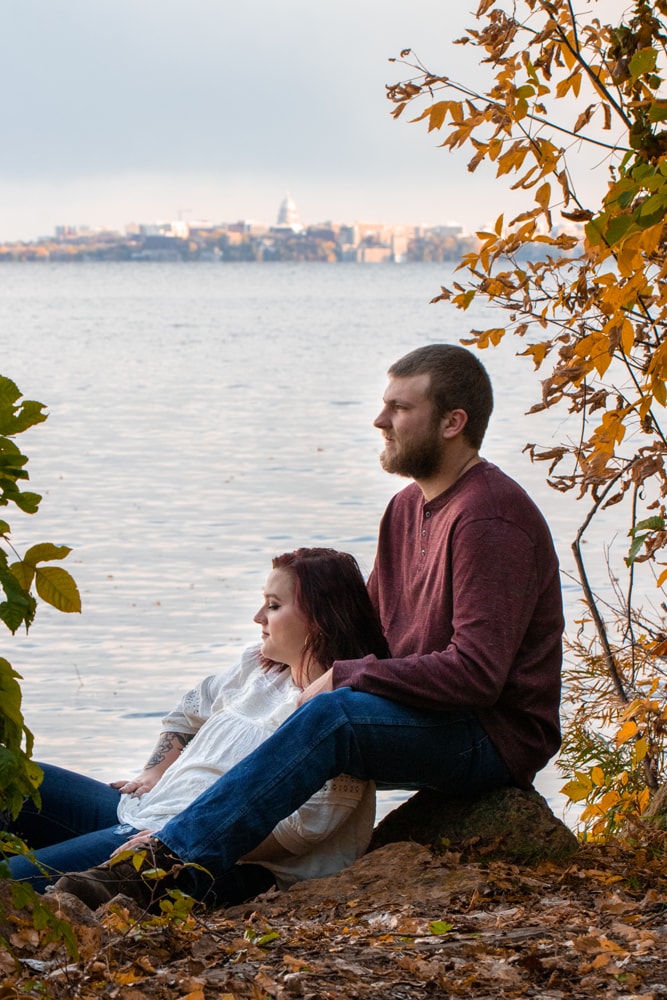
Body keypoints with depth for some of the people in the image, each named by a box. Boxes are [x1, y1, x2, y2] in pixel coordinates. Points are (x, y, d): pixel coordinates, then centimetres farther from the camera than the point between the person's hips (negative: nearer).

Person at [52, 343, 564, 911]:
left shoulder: (491, 519, -17)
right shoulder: (409, 507, 14)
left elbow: (477, 673, -25)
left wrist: (343, 677, -22)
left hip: (499, 737, -10)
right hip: (428, 724, 10)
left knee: (332, 714, -33)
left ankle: (171, 862, -39)